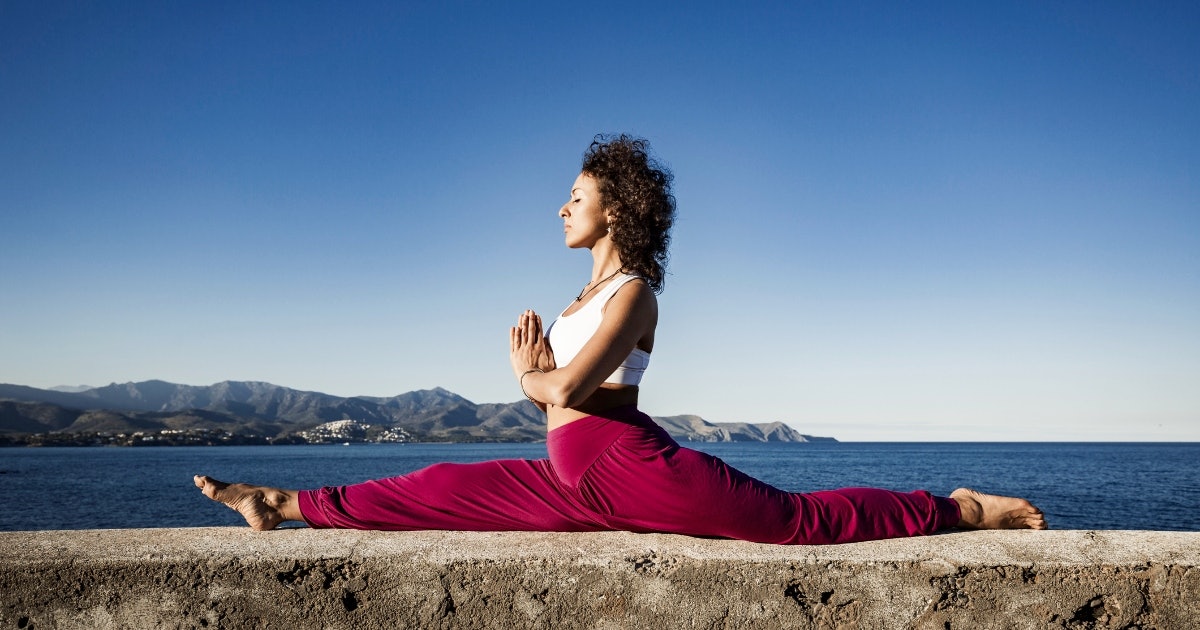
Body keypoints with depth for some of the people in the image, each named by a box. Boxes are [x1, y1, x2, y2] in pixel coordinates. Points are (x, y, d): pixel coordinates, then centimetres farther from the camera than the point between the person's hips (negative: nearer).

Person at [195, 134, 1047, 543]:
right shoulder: (591, 292, 22)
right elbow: (547, 393, 21)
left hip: (633, 464, -8)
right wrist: (537, 373, 0)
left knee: (800, 517, -9)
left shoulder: (632, 290, -7)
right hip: (579, 483, 8)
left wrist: (534, 374, 2)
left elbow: (569, 388, -18)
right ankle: (286, 505, 14)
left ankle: (962, 510, 1)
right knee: (444, 489, 7)